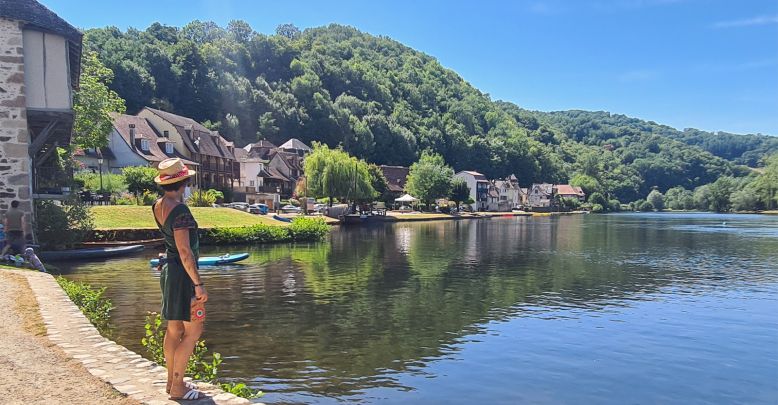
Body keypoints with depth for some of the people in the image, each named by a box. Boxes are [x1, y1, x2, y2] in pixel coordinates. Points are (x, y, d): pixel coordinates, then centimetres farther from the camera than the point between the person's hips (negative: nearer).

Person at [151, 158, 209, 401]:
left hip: (169, 270, 10)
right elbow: (185, 252, -24)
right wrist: (198, 284, -21)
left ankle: (172, 381, 26)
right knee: (193, 331, -1)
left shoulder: (158, 206, 5)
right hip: (183, 274, -10)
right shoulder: (179, 209, -21)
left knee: (174, 329, 16)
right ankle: (177, 388, 5)